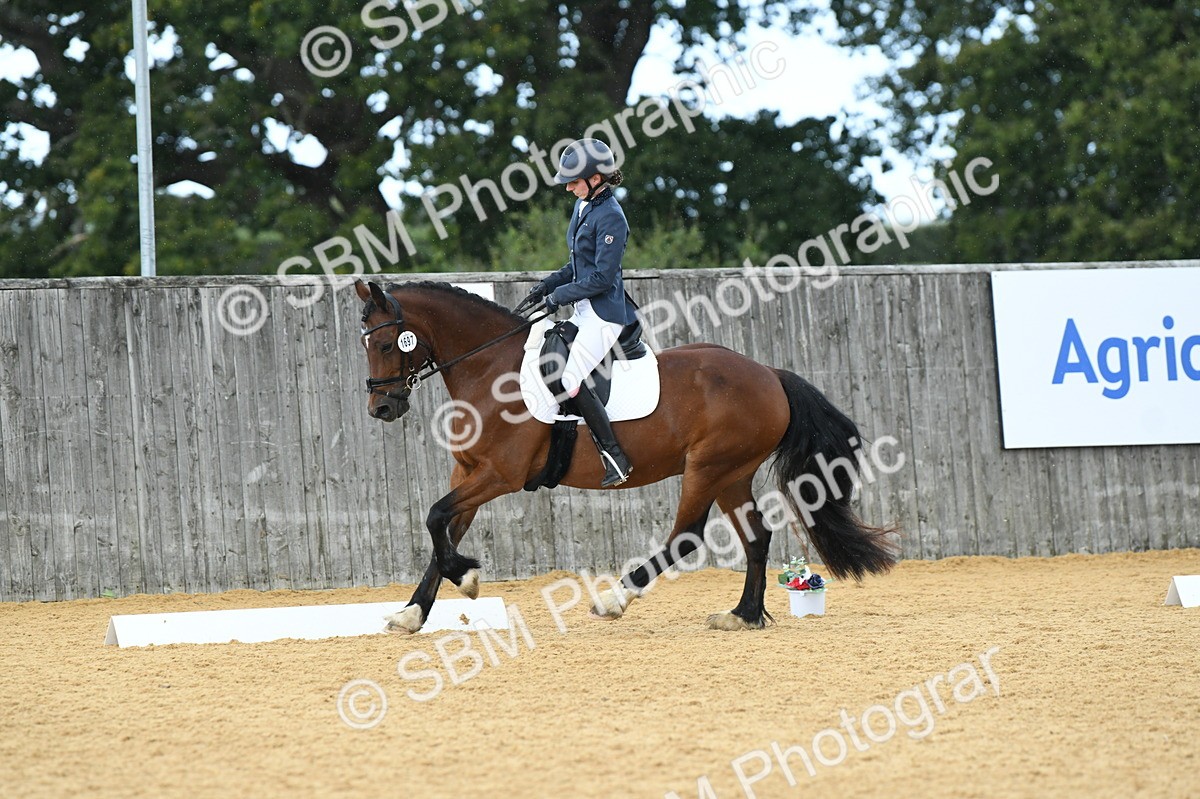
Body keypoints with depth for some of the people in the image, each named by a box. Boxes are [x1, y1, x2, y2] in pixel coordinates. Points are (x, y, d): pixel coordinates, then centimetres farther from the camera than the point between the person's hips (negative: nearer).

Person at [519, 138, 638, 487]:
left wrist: (560, 295, -14)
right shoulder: (584, 205, 10)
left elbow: (602, 277, -20)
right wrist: (548, 285, 8)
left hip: (604, 311, -10)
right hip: (584, 310, 10)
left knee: (571, 380, -18)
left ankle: (616, 458, -13)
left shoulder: (610, 217, -18)